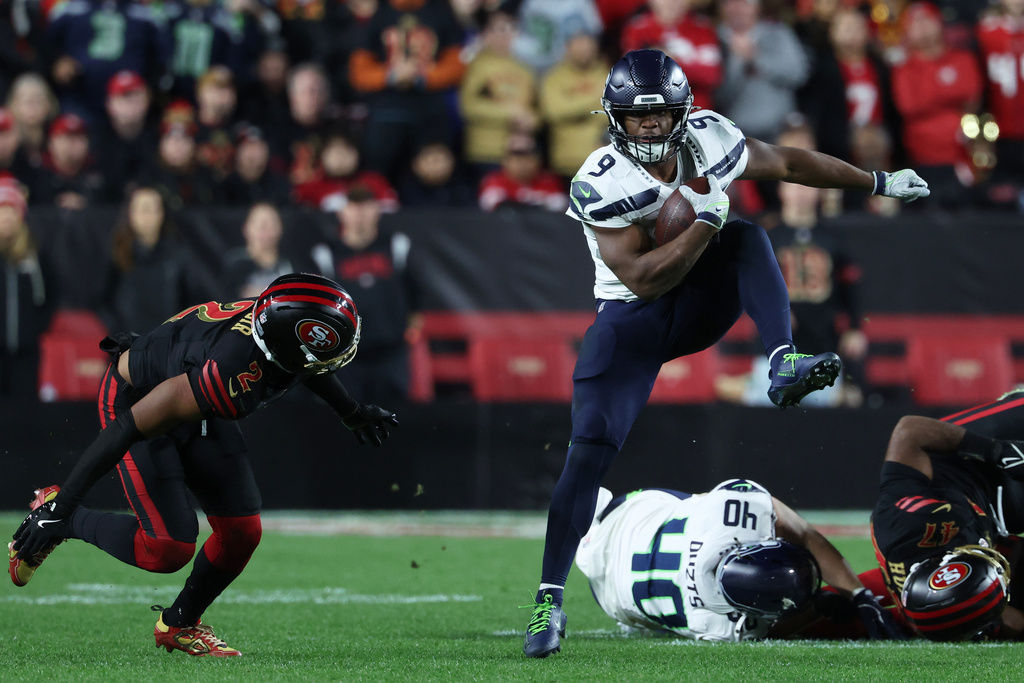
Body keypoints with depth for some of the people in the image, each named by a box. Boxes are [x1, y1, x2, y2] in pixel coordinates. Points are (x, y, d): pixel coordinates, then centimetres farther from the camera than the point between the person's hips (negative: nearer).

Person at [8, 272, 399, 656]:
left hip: (197, 415, 8)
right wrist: (61, 507, -29)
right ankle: (63, 520, 7)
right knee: (168, 549, -15)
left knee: (242, 533, 3)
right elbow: (131, 425, -36)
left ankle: (180, 625, 27)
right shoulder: (233, 375, -43)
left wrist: (352, 413, 19)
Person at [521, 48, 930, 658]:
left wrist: (879, 182, 16)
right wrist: (704, 225, -35)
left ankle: (784, 366, -35)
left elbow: (786, 163, 7)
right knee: (589, 452, -17)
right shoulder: (602, 185, -23)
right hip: (634, 323, -4)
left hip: (700, 307, 4)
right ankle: (550, 596, -11)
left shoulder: (709, 139, -10)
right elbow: (643, 281, -26)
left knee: (748, 236, -24)